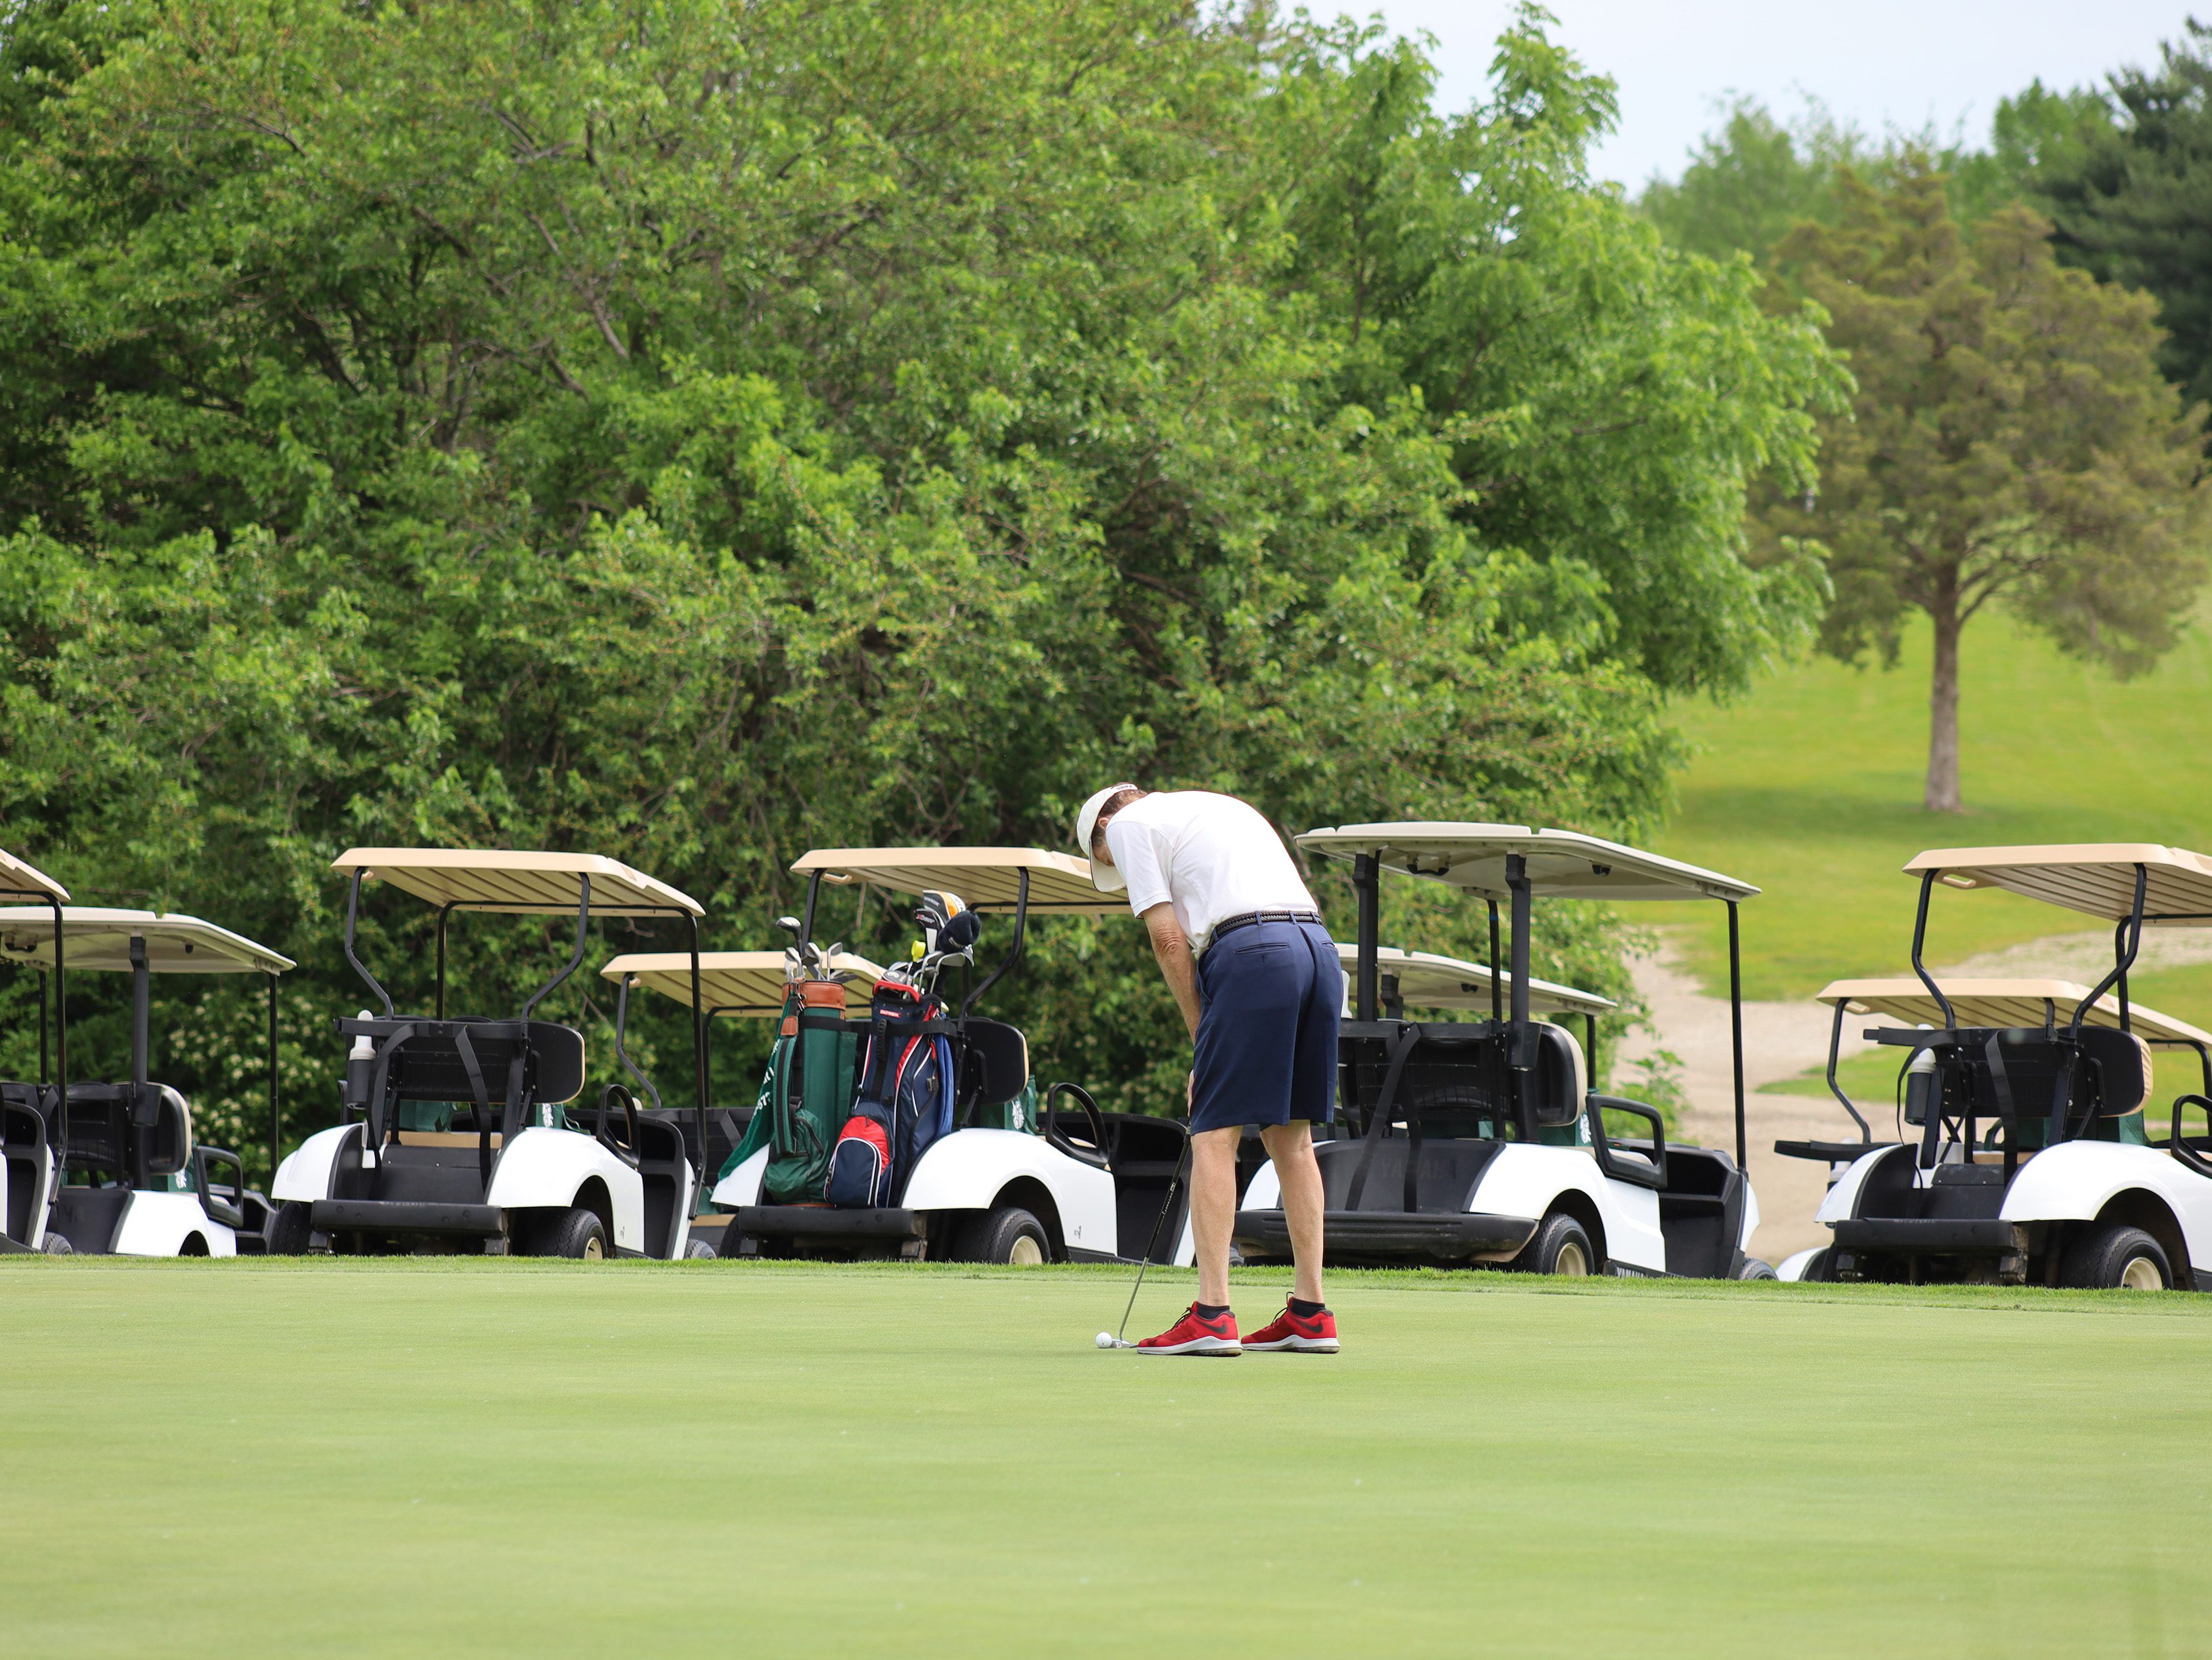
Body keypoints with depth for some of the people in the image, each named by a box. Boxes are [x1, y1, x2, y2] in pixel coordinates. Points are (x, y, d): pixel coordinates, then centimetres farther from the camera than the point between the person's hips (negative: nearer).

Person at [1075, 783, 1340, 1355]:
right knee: (1291, 1137, 14)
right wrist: (1213, 1048, 23)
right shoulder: (1227, 808, 33)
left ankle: (1212, 1316, -10)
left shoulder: (1128, 825, 11)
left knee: (1214, 1136, -4)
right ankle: (1311, 1314, 14)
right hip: (1319, 944, 7)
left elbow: (1169, 940, 2)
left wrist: (1202, 1040, 8)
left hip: (1252, 952, -7)